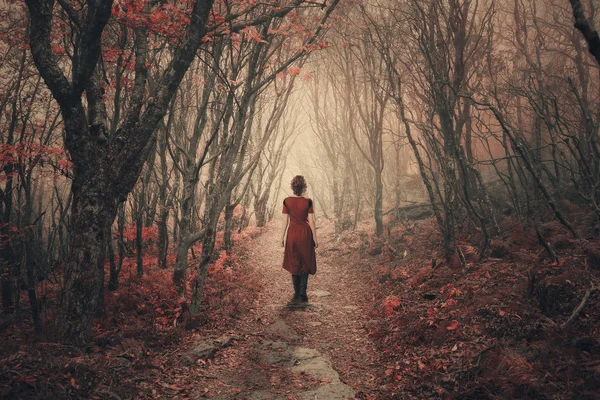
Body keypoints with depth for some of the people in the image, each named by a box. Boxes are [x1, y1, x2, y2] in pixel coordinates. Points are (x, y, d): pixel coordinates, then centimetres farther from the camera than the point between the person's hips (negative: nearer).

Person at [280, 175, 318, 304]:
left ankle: (297, 295, 13)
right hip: (305, 234, -1)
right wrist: (315, 238, 1)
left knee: (294, 264, 12)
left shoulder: (287, 201, -6)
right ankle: (303, 294, 5)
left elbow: (285, 221, -4)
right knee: (305, 263, 11)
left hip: (292, 234, 1)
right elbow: (311, 222, -7)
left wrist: (282, 237, 5)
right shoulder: (308, 202, -9)